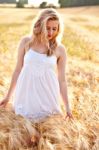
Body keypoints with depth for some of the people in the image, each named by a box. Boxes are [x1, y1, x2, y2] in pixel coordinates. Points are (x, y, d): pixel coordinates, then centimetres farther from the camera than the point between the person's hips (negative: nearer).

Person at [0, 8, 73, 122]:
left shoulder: (60, 49, -3)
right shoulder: (26, 42, -3)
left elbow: (62, 79, 2)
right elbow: (18, 70, 5)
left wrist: (67, 107, 4)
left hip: (47, 96, 0)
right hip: (26, 95, 1)